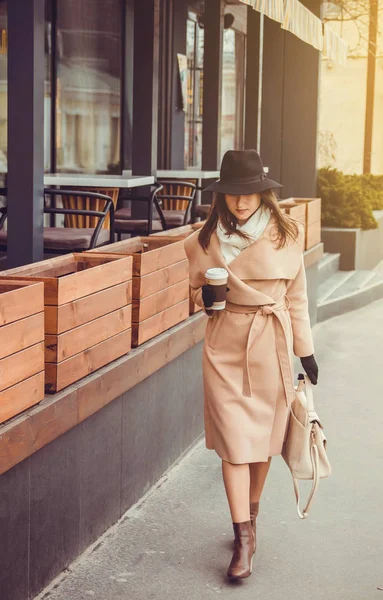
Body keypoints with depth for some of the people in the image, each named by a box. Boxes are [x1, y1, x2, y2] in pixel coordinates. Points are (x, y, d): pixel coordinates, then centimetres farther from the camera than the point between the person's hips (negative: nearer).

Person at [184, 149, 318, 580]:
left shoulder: (285, 235, -4)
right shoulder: (207, 239, -1)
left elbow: (296, 297, 4)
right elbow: (196, 286, 14)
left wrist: (305, 351, 7)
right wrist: (205, 298, -10)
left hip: (271, 346, 0)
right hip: (225, 346, 0)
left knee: (264, 435, 12)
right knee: (233, 441, -5)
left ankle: (250, 515, 35)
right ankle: (243, 539, 0)